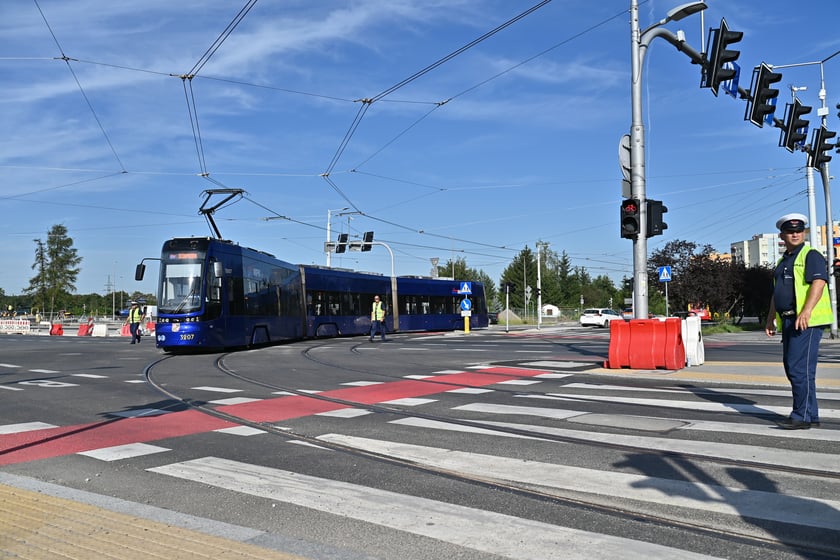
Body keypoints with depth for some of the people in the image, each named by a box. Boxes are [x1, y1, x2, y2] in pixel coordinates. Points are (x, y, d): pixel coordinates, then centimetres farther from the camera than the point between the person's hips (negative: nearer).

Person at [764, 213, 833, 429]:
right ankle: (810, 414, 18)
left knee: (799, 368, -11)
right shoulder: (783, 261, 22)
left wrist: (806, 311, -29)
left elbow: (818, 282, -18)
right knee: (791, 367, 10)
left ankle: (803, 416, -5)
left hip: (806, 320, -9)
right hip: (788, 321, 9)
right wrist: (771, 319, 21)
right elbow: (776, 293, 26)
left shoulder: (811, 255, -4)